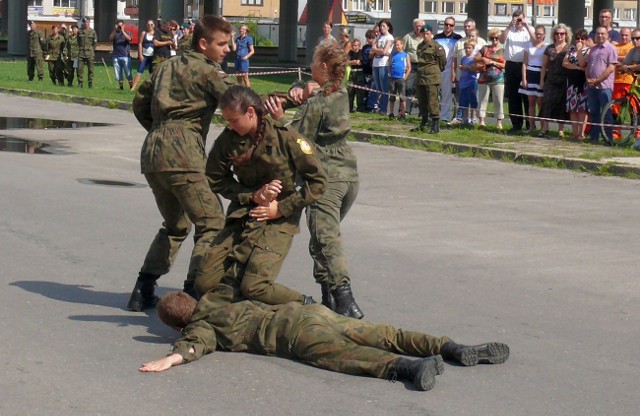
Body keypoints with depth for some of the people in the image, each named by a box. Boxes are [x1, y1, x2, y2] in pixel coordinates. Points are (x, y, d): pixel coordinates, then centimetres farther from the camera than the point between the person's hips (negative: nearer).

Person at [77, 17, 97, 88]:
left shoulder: (93, 32, 3)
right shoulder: (79, 31, 7)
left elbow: (95, 42, 7)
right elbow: (78, 41, 16)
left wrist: (91, 50, 6)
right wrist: (80, 48, 10)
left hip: (90, 53, -1)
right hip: (81, 53, 1)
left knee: (90, 69, 2)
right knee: (80, 68, -3)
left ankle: (90, 83, 8)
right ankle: (80, 83, 3)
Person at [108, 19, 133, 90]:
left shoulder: (127, 33, 10)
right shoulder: (115, 33, 13)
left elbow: (129, 39, -10)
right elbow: (110, 39, -5)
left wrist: (123, 31, -14)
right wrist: (114, 30, -12)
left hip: (125, 56, -2)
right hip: (116, 57, 2)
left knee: (128, 74, -6)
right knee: (118, 74, 3)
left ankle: (131, 87, 0)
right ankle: (121, 87, 12)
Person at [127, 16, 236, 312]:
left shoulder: (167, 66, 22)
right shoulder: (206, 71, 0)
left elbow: (140, 103, 25)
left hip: (152, 154, 8)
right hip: (181, 155, -8)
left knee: (175, 225, 22)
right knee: (212, 223, -4)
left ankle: (143, 289, 18)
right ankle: (193, 292, -13)